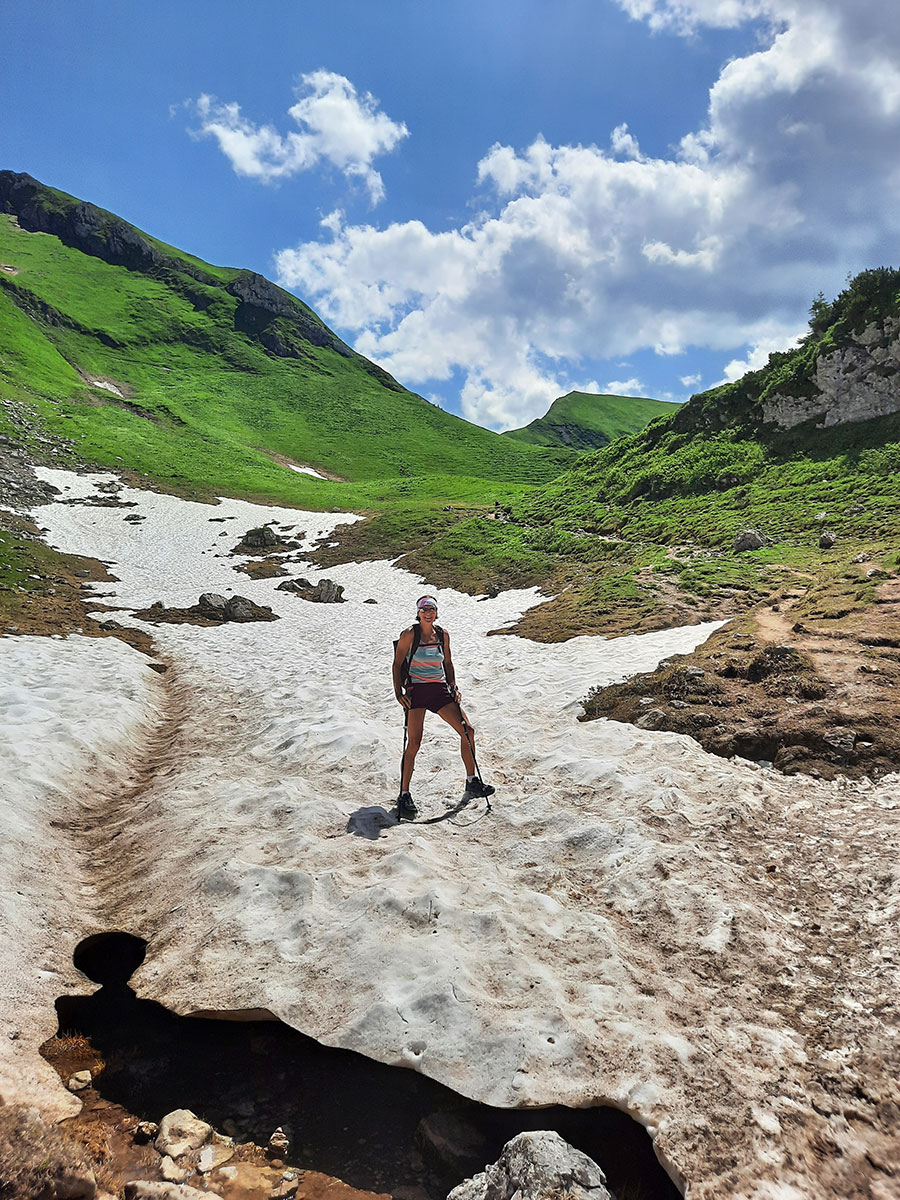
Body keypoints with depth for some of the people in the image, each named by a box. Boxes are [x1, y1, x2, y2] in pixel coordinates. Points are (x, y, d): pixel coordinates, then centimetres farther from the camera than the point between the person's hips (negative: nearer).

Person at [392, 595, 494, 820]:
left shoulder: (443, 634, 6)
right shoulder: (409, 635, -7)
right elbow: (397, 664, -3)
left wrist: (453, 689, 9)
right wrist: (399, 693, -10)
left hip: (440, 689, 5)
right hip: (416, 691, -5)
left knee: (468, 731, 2)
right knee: (414, 743, -11)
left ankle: (472, 781, 18)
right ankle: (404, 794, 2)